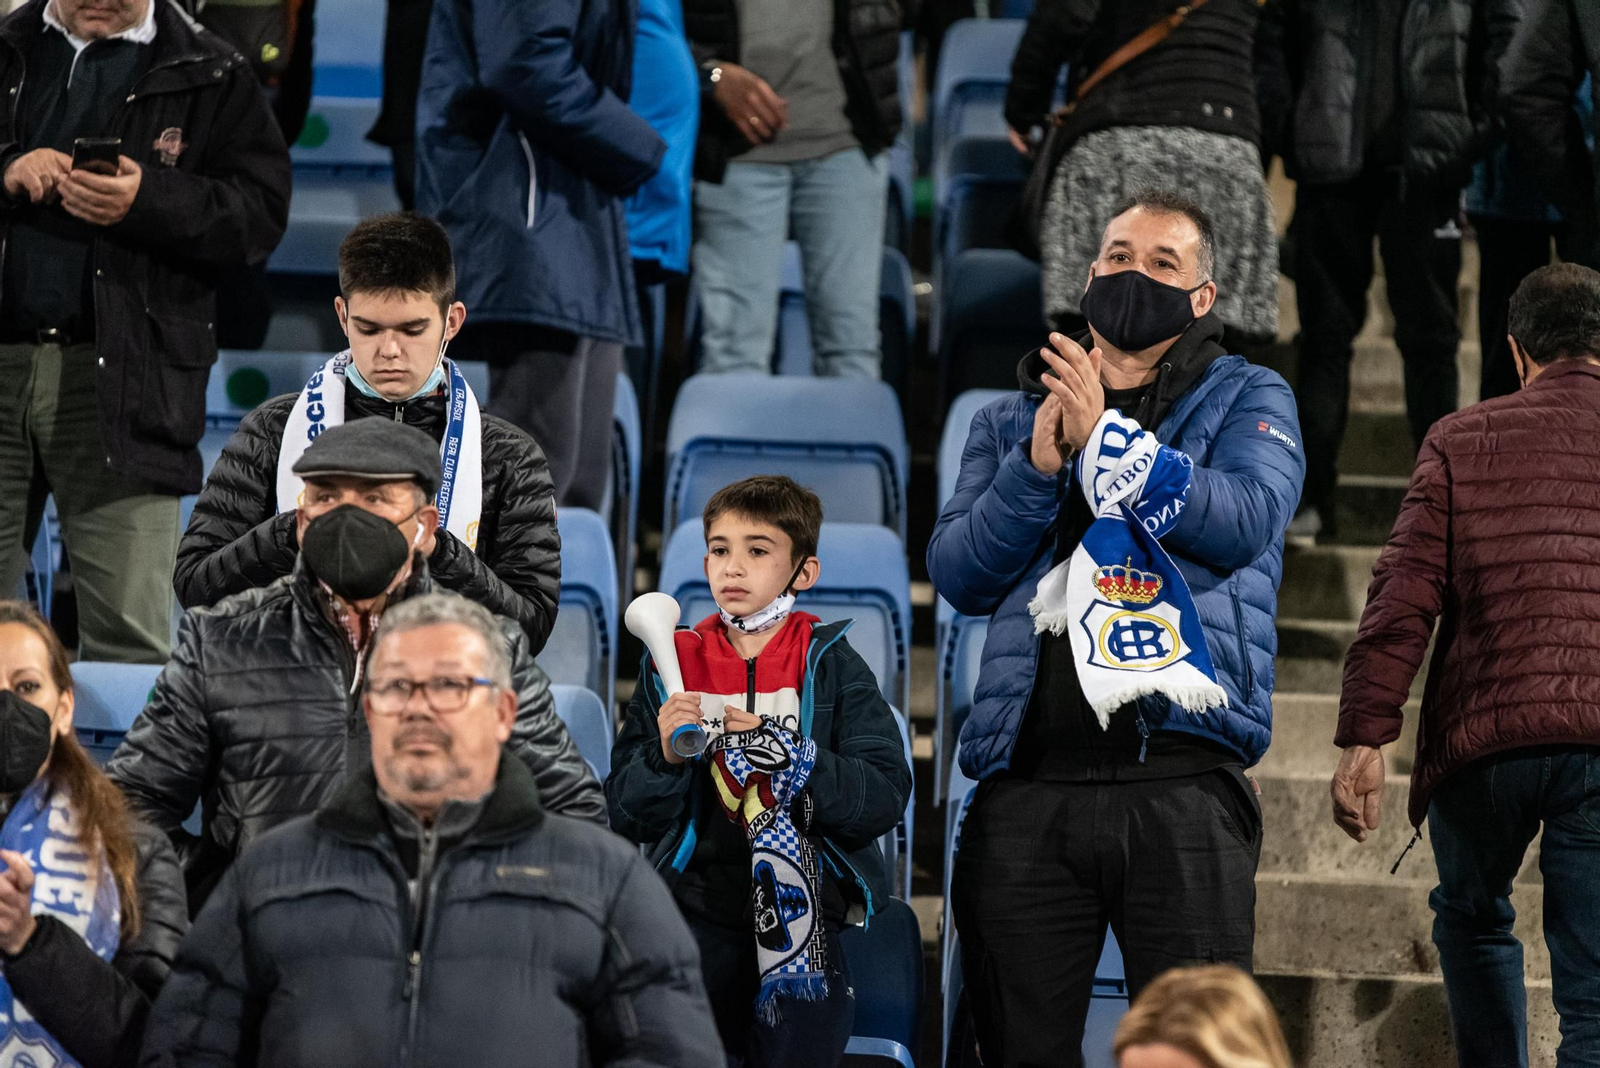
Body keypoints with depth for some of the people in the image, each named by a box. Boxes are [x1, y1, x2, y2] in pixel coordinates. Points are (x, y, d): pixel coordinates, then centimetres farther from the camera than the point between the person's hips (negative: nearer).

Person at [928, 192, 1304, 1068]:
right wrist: (1040, 462, -6)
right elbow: (958, 576, 8)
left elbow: (1244, 520, -7)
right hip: (1028, 785, 3)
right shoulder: (1010, 421, 22)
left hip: (1180, 779, -3)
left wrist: (1107, 438, -7)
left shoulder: (1247, 399, 14)